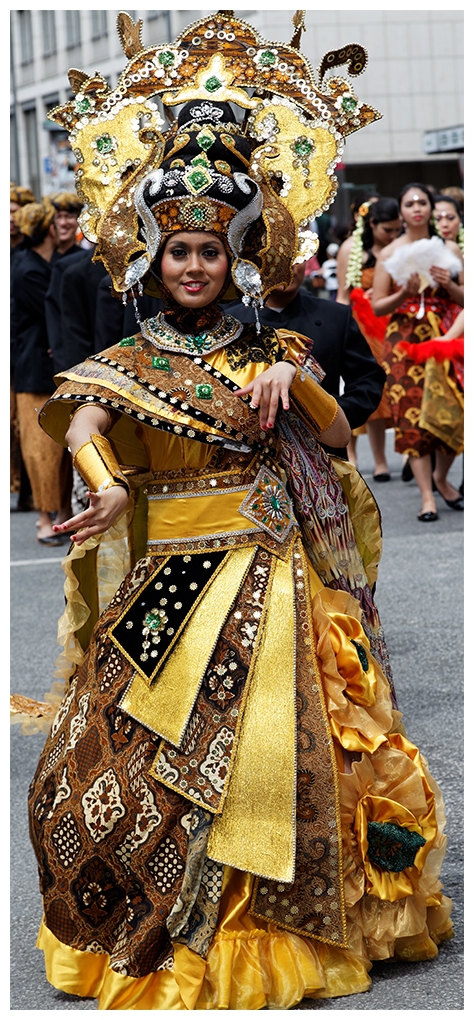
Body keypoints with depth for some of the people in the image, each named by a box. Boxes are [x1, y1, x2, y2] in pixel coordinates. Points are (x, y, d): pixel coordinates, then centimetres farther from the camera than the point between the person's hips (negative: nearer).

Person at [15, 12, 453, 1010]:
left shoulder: (267, 349, 8)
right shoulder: (131, 359, 1)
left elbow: (336, 433, 3)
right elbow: (82, 422, -18)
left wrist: (292, 378, -16)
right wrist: (107, 485, -40)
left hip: (272, 575, 1)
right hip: (171, 580, -1)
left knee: (270, 751, 2)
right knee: (154, 756, 1)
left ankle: (267, 924, 17)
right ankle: (159, 934, 17)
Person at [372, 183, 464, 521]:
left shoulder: (450, 250, 9)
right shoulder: (390, 254, 3)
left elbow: (466, 299, 10)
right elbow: (378, 306, 2)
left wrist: (448, 285, -9)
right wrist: (405, 293, -14)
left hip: (447, 338, 2)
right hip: (406, 340, -2)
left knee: (451, 411, -2)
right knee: (413, 414, -7)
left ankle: (441, 477, 24)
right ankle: (427, 496, -5)